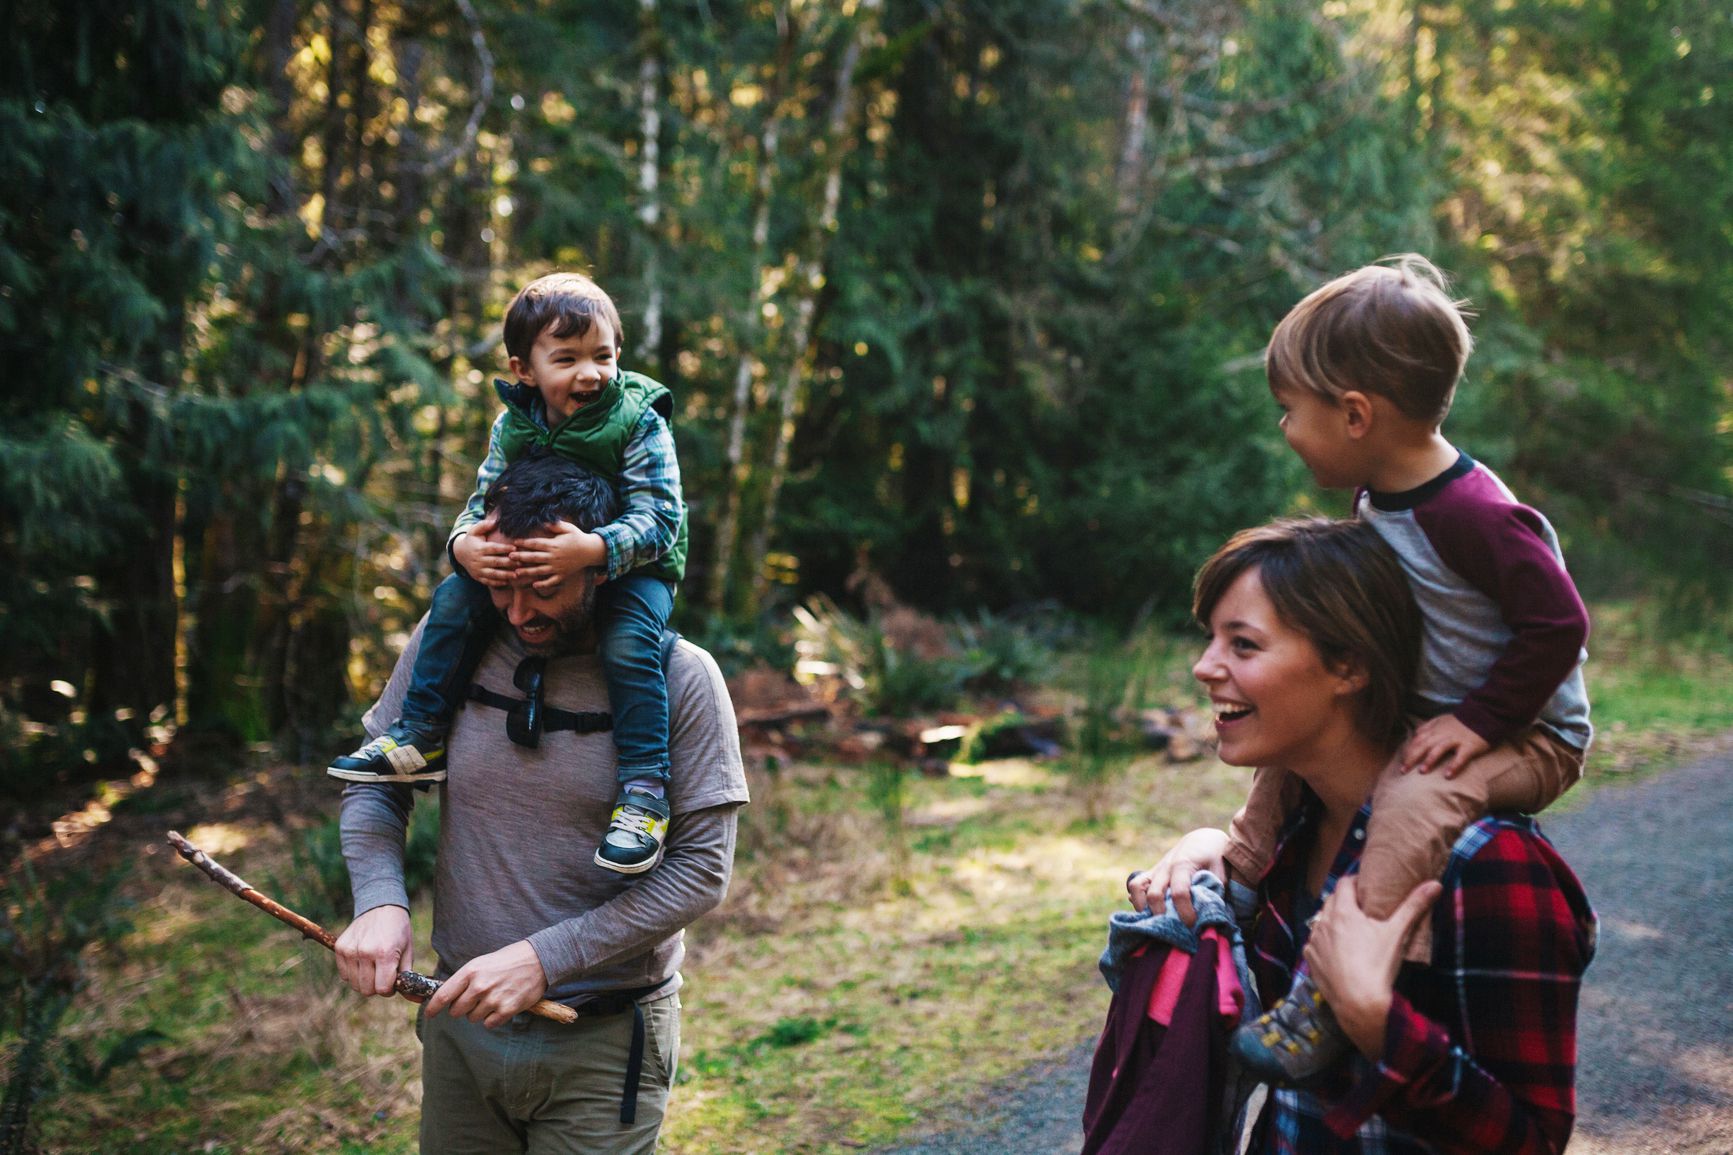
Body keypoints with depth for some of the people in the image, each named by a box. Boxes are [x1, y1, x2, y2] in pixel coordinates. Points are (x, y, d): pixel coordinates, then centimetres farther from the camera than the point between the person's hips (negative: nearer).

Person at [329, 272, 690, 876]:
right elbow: (484, 501, 2)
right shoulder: (513, 425, -3)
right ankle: (418, 739, -1)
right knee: (455, 599, -10)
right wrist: (465, 543, -23)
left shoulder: (638, 421, -18)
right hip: (525, 559, 5)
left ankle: (643, 792, -27)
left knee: (629, 642, -32)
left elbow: (658, 519, -24)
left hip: (632, 564, -5)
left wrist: (595, 548, -43)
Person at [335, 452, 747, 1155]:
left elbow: (702, 869, -15)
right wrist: (379, 901, -16)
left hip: (603, 1044, -3)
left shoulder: (680, 680, -14)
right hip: (458, 1021, 4)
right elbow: (375, 785, 5)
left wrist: (542, 958, -22)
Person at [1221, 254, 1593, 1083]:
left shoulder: (1473, 515, -28)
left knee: (1412, 804, -35)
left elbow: (1558, 624, -26)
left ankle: (1330, 1003, -38)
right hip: (1415, 715, 10)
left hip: (1527, 737, -10)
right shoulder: (1376, 497, 1)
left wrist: (1479, 721, -25)